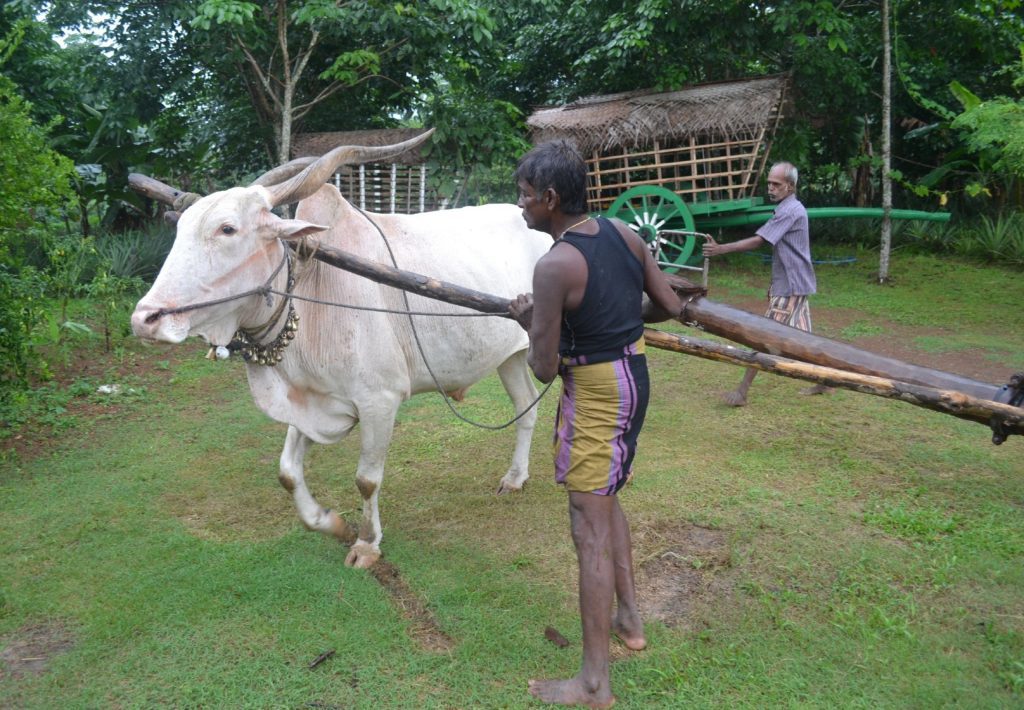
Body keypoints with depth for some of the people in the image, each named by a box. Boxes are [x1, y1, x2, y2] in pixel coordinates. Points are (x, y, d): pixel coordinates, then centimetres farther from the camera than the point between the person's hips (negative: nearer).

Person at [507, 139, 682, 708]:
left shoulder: (555, 266, -21)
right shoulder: (624, 234, 1)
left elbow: (544, 369, -18)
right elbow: (671, 306, 8)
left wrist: (529, 320, 1)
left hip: (594, 390, -9)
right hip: (634, 375, 9)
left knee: (591, 529, -1)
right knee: (606, 497, 26)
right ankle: (629, 617, 40)